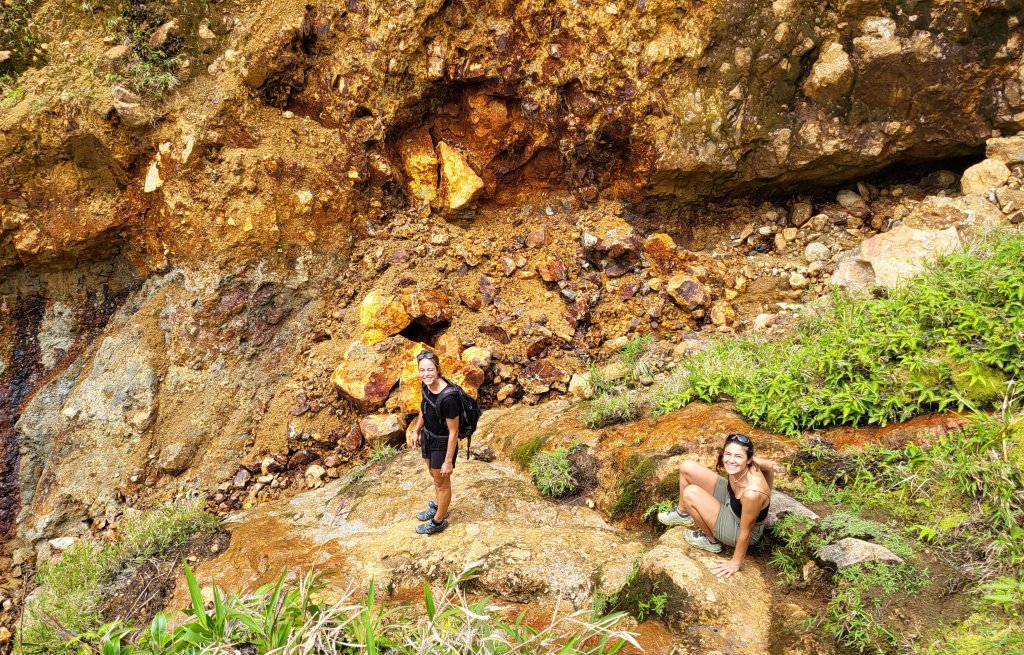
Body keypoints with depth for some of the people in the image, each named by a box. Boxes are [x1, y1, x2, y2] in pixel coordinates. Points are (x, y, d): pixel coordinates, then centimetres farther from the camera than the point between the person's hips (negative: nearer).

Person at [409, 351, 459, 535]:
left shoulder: (448, 398, -36)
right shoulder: (426, 385, -13)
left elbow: (453, 432, -26)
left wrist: (448, 461, -21)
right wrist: (416, 431, 17)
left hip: (442, 444, -7)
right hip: (428, 437, 7)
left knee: (442, 482, 16)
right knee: (434, 474, 29)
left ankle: (438, 522, 38)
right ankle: (438, 507, 55)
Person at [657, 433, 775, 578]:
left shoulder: (752, 493, -42)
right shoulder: (739, 466, -23)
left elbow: (745, 532, -27)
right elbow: (770, 465, 0)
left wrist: (735, 563, -13)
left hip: (738, 528, -7)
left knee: (690, 494, -22)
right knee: (687, 468, -2)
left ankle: (711, 540, 4)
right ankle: (683, 513, 28)